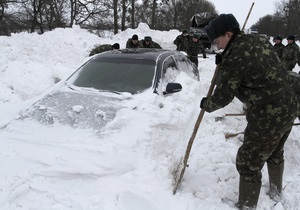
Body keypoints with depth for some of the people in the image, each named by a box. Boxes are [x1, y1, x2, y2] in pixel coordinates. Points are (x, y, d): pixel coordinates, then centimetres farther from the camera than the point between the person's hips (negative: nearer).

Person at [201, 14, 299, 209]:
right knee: (275, 153, 30)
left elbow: (223, 97, -13)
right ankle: (276, 191, 52)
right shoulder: (260, 40, 4)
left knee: (248, 164, 7)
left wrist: (206, 104, 7)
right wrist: (224, 63, 7)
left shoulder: (234, 58, -21)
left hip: (268, 118, -9)